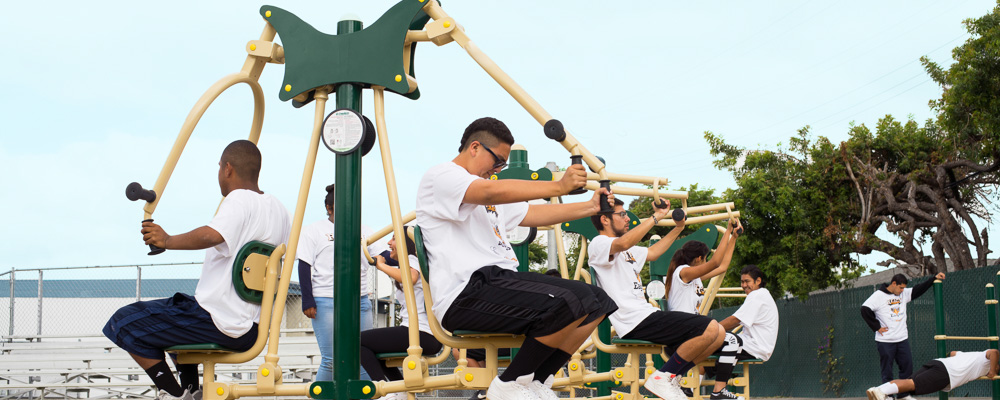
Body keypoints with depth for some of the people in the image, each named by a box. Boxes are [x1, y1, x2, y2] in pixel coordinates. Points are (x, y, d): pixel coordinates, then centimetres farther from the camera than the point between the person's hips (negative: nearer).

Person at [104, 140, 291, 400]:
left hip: (220, 325, -9)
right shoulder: (279, 209, 10)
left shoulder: (239, 200, -15)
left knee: (124, 324, -2)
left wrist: (168, 241, -23)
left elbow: (212, 235, -35)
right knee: (175, 312, 36)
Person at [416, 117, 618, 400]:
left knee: (598, 302, 3)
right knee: (569, 303, -28)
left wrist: (591, 207, 22)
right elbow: (495, 191, -20)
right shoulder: (440, 177, -3)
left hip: (503, 279, 10)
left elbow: (534, 214, 30)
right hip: (467, 292, -10)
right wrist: (559, 186, -21)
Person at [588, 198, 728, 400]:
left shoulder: (627, 251, 25)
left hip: (645, 314, 10)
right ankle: (663, 378, -9)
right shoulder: (598, 244, -6)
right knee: (710, 329, -21)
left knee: (718, 334, 5)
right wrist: (656, 217, -21)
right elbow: (623, 243, -28)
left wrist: (678, 228, 32)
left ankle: (672, 377, 9)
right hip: (636, 321, -10)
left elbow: (652, 252, 40)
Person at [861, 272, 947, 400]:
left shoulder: (904, 294, 8)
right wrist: (876, 327, -13)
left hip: (902, 339, 6)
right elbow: (865, 310, -14)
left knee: (907, 366, 8)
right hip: (885, 341, -6)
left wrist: (934, 278, 0)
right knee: (887, 370, 1)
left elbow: (918, 290, 9)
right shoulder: (879, 295, -9)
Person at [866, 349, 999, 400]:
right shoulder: (987, 359, 17)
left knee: (910, 382, -11)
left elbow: (952, 353, 51)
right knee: (913, 384, -24)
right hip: (945, 372, -8)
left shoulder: (972, 355, 40)